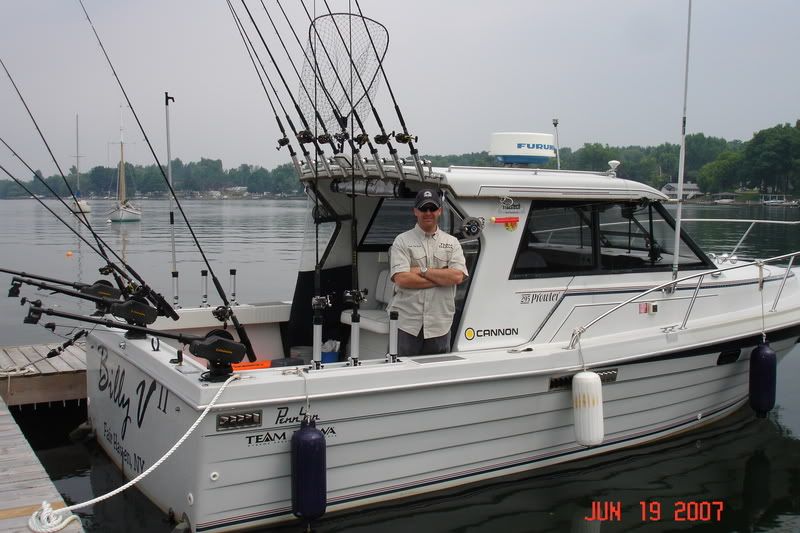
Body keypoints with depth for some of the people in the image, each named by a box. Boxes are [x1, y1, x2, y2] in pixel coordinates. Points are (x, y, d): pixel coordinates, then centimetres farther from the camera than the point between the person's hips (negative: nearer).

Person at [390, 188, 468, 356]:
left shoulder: (452, 242, 11)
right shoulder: (402, 241, 3)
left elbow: (458, 276, -5)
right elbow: (401, 279, -11)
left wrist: (422, 271, -9)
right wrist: (442, 278, -8)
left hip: (440, 325, 2)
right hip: (407, 323, -2)